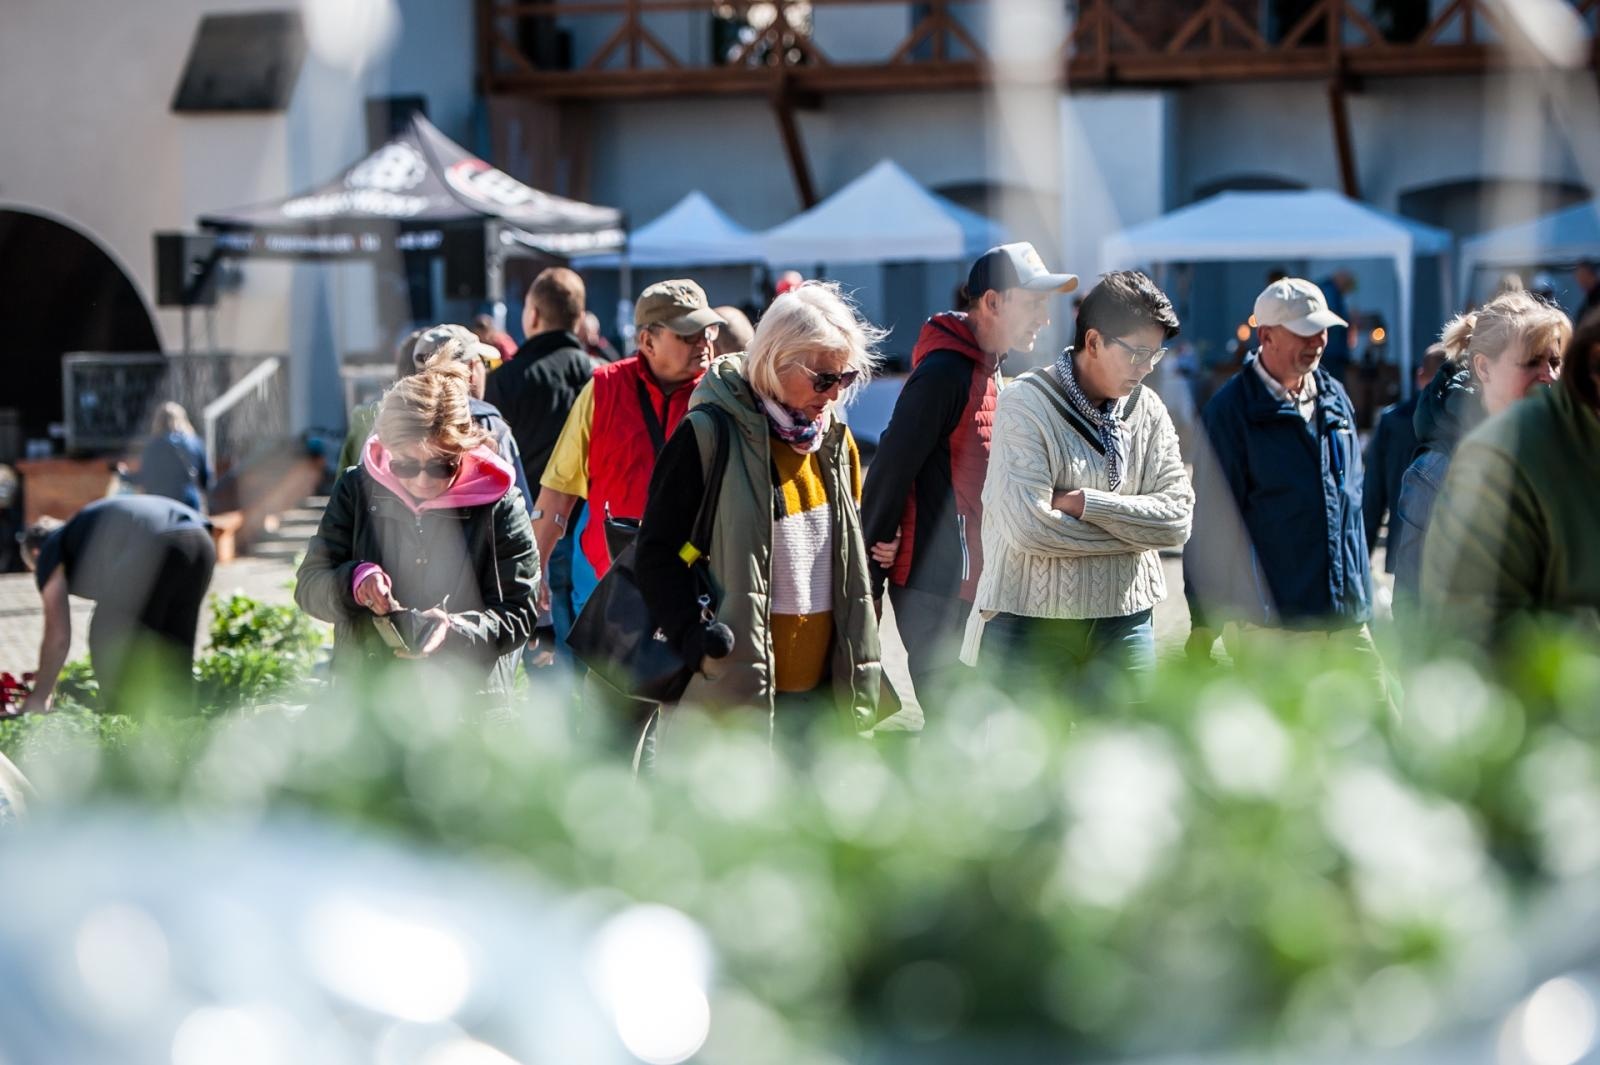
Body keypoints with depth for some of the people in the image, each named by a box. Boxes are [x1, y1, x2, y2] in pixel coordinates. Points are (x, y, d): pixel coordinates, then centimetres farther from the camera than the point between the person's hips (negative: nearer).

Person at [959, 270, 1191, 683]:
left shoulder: (1149, 410, 5)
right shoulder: (1026, 405, -10)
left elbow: (1177, 516, -5)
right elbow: (1028, 526, -21)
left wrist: (1084, 504, -15)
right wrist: (1130, 529, -10)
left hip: (1124, 619, 5)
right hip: (1031, 619, -5)